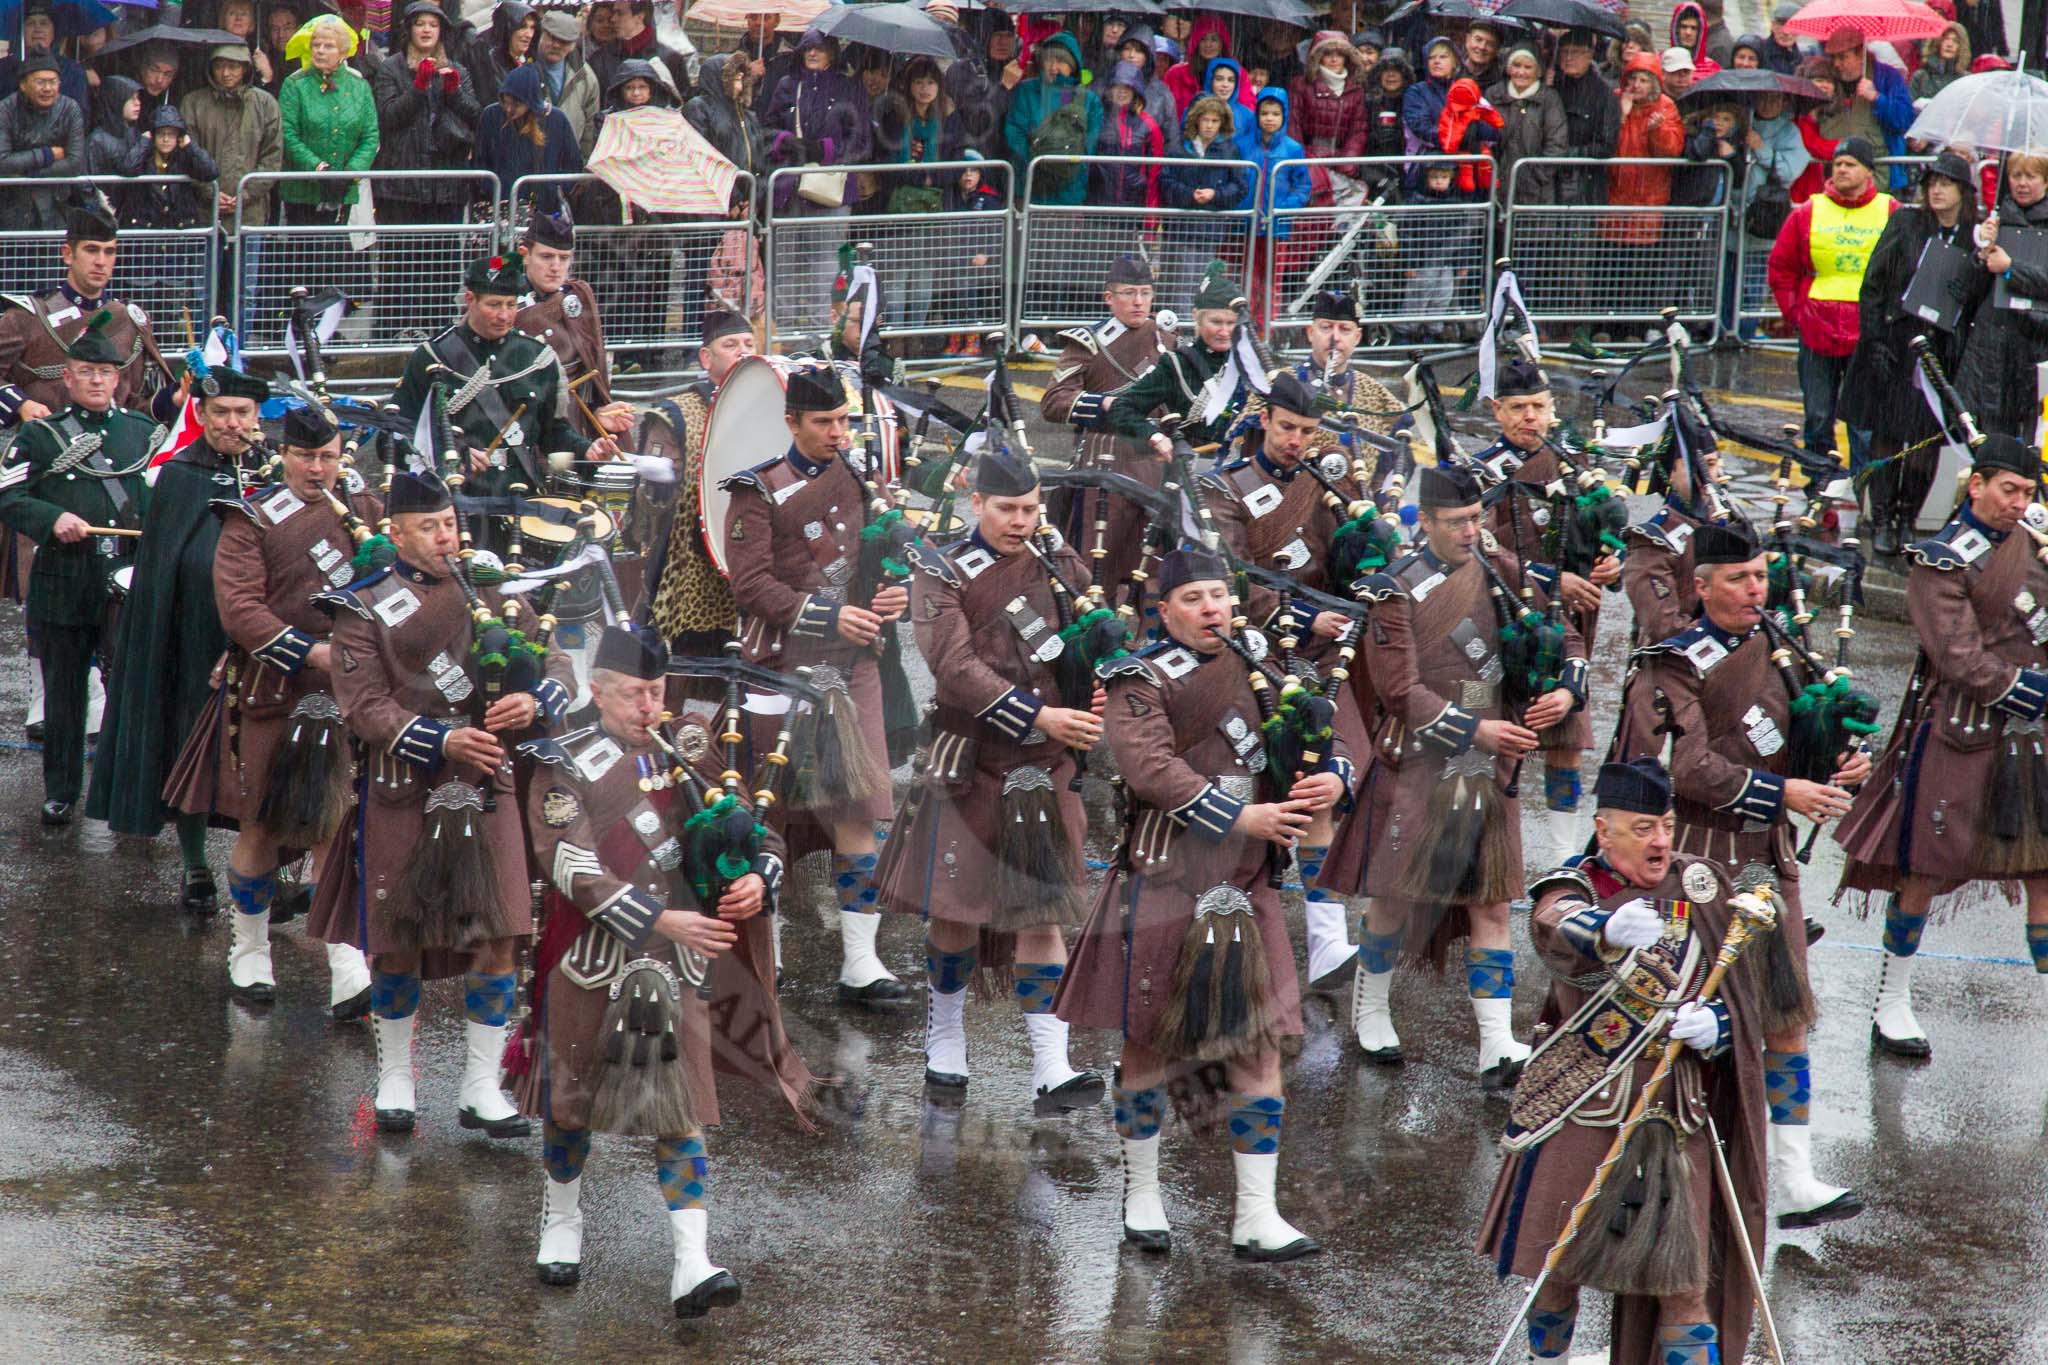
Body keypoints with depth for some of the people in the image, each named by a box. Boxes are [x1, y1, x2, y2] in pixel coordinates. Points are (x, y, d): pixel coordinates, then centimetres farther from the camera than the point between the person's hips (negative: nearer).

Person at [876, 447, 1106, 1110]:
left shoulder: (1058, 560, 8)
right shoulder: (941, 575, -6)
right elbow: (955, 668, -17)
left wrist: (1096, 692, -13)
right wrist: (1039, 717, -25)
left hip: (1048, 766, 2)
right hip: (971, 762, -2)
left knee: (1041, 913, -1)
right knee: (955, 906, 4)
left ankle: (1052, 1070, -5)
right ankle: (945, 1030, 28)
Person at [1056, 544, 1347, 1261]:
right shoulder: (1142, 681, -4)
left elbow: (1326, 738, 14)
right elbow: (1149, 767, -18)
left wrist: (1332, 780, -10)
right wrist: (1242, 817, -23)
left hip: (1245, 891, 4)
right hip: (1164, 880, -4)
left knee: (1259, 1046, 0)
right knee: (1148, 1039, 5)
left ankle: (1256, 1218, 3)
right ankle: (1142, 1195, 22)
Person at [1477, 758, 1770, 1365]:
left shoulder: (1698, 888, 6)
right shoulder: (1575, 889, -6)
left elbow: (1733, 993, 10)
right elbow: (1558, 931, -32)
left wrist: (1713, 1025, -15)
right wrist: (1611, 929, -56)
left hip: (1676, 1111, 2)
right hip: (1581, 1108, -2)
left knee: (1684, 1281, -2)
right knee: (1556, 1264, 9)